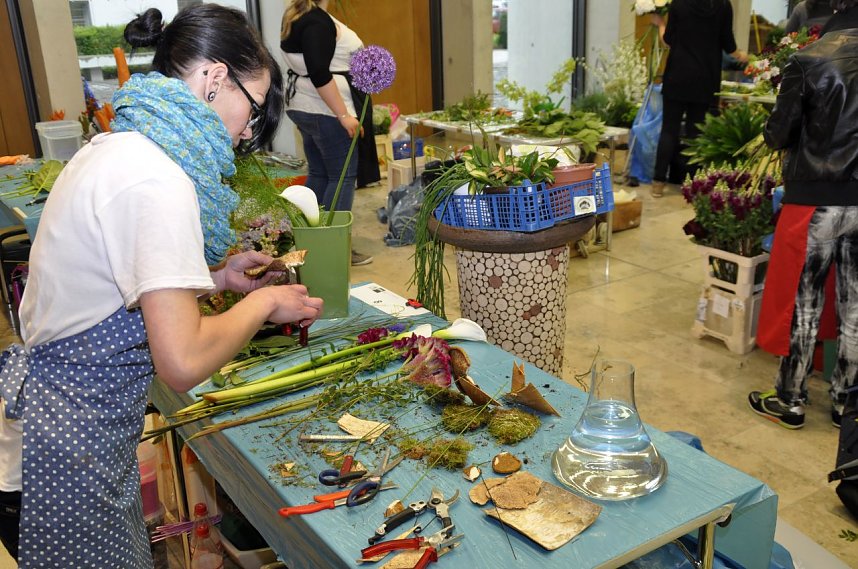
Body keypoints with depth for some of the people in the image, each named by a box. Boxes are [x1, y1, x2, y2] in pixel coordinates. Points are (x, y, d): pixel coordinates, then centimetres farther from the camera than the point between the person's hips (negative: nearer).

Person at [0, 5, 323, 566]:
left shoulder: (113, 147, 5)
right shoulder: (156, 179, -25)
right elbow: (183, 362, -28)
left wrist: (214, 274, 8)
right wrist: (265, 303, -13)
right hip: (68, 455, -9)